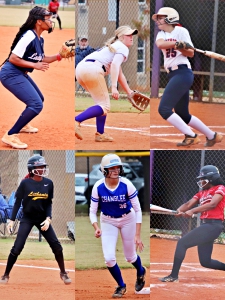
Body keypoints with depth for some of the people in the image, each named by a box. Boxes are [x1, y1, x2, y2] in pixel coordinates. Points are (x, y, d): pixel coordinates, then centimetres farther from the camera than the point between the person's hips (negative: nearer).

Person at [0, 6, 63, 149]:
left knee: (39, 99, 29)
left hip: (20, 74, 11)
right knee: (36, 104, -20)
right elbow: (13, 59, -24)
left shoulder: (40, 40, 9)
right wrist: (35, 65, -22)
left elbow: (40, 60, 19)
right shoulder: (29, 37, -22)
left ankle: (23, 124, 48)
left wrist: (59, 56, 7)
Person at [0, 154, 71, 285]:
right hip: (27, 219, -2)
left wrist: (48, 219, -12)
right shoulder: (25, 183, -12)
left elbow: (49, 203, 2)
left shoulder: (48, 183, -5)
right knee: (17, 248, -8)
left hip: (42, 218, 3)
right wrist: (12, 220, -7)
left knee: (56, 246, -2)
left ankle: (63, 273, 16)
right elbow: (18, 202, -5)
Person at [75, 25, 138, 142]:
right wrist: (114, 87, -21)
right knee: (104, 106, -6)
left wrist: (129, 92, 35)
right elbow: (114, 65, -14)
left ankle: (100, 134, 17)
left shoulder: (113, 46, 34)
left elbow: (119, 74, 37)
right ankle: (76, 121, -24)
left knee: (102, 103, 21)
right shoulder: (123, 48, 5)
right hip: (92, 69, -10)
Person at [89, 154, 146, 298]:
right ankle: (121, 286, 17)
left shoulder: (127, 185, -24)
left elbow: (138, 210, -18)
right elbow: (93, 211, -11)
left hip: (127, 220, -1)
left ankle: (141, 272, 48)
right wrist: (96, 228, -30)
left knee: (130, 257, 11)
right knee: (109, 258, -10)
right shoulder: (98, 187, -20)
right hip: (108, 222, 1)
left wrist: (137, 235, -22)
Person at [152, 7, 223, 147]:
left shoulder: (181, 31, -3)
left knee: (164, 109, -17)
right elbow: (160, 44, -9)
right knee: (183, 115, 11)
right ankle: (212, 136, 22)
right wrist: (176, 43, -23)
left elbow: (191, 53, -6)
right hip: (173, 75, 8)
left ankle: (191, 136, -15)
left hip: (183, 73, -8)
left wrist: (179, 47, -23)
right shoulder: (161, 34, 14)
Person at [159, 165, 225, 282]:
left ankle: (174, 276, -12)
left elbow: (212, 204, -21)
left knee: (182, 243, -14)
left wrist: (192, 211, -29)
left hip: (213, 225, -9)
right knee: (205, 261, 10)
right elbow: (189, 204, 7)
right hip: (205, 225, 9)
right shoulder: (202, 193, 20)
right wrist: (179, 210, -16)